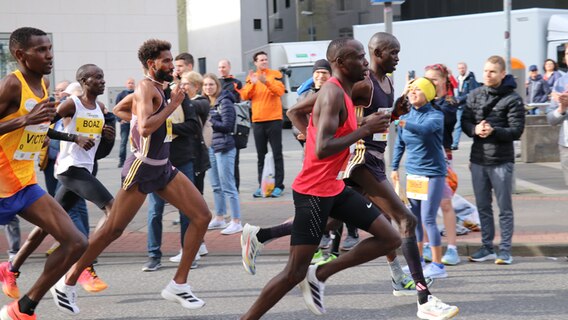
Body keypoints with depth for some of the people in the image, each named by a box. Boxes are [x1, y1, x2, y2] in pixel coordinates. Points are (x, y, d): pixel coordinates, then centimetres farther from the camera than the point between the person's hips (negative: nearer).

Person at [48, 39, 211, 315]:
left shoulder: (155, 87, 13)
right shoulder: (147, 87, -14)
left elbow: (119, 110, 28)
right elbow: (145, 129, -30)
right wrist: (172, 104, -20)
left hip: (162, 168, 9)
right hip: (142, 169, -9)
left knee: (202, 215, -1)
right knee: (112, 231, -1)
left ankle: (178, 285, 5)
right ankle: (67, 284, 14)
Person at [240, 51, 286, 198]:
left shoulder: (275, 74, 1)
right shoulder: (251, 77, 10)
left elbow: (280, 91, -15)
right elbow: (244, 96, -1)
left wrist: (266, 82, -27)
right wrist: (252, 83, -17)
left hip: (274, 120, -3)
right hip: (258, 121, 3)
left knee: (277, 154, -1)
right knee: (261, 155, 8)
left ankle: (278, 185, 2)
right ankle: (262, 185, 13)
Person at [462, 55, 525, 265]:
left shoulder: (512, 99, -7)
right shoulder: (475, 96, 7)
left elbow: (517, 130, -10)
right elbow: (465, 122, 8)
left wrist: (493, 131, -24)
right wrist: (475, 129, -14)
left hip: (501, 161, -5)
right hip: (478, 160, 5)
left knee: (504, 208, 3)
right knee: (483, 207, 12)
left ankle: (505, 250, 10)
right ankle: (487, 247, 23)